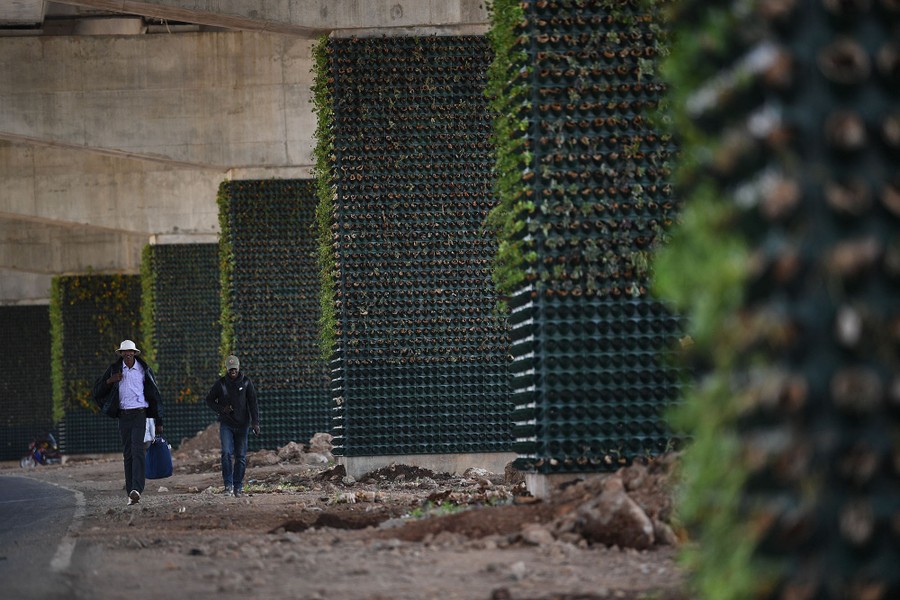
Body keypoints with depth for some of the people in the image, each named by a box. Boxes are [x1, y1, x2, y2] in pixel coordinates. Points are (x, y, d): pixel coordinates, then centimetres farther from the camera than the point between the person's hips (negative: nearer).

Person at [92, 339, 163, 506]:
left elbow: (155, 396, 8)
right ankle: (131, 494, 5)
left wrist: (159, 422, 6)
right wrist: (109, 381, -12)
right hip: (123, 415, 3)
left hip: (139, 414, -3)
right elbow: (97, 391, 8)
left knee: (137, 450, -17)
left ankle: (136, 490, -28)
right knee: (127, 454, 3)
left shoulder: (144, 370, 3)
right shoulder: (115, 369, 7)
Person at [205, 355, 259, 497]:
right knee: (227, 453, -16)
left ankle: (238, 486, 12)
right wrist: (221, 409, -9)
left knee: (241, 456, 4)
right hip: (226, 424, -1)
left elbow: (253, 403, -1)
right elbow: (209, 400, 9)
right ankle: (228, 485, -11)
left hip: (242, 425, 1)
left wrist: (255, 422, -11)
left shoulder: (246, 382, 1)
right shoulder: (221, 383, 0)